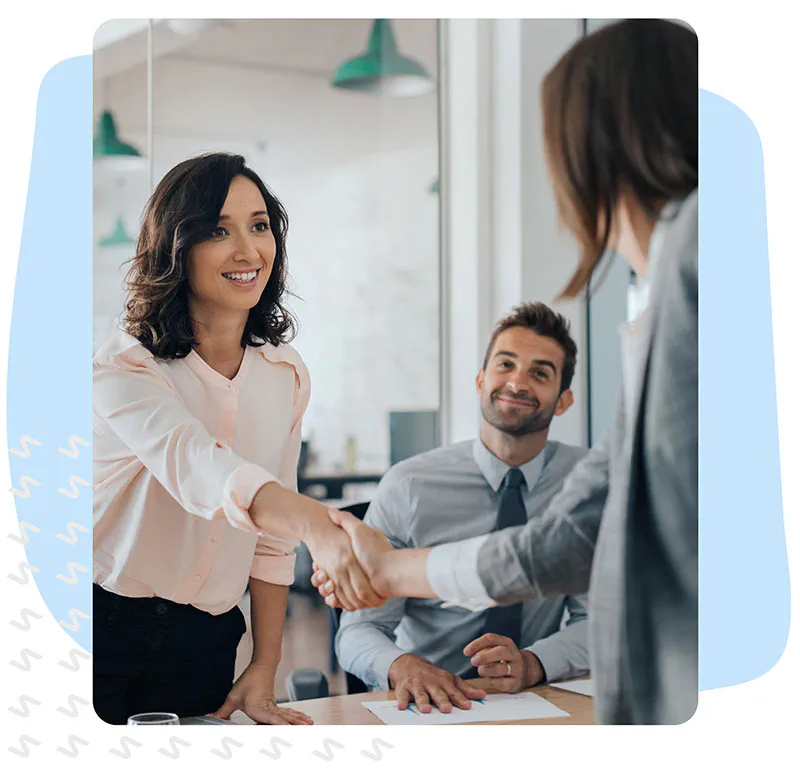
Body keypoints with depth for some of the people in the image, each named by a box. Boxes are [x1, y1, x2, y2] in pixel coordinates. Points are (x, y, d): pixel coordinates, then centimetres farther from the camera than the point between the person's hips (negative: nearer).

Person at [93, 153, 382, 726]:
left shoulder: (287, 377, 4)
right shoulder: (124, 368, -14)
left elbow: (272, 539, 8)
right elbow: (197, 467, -35)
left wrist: (265, 671, 1)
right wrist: (320, 526, -52)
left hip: (207, 645, 4)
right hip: (107, 629, -4)